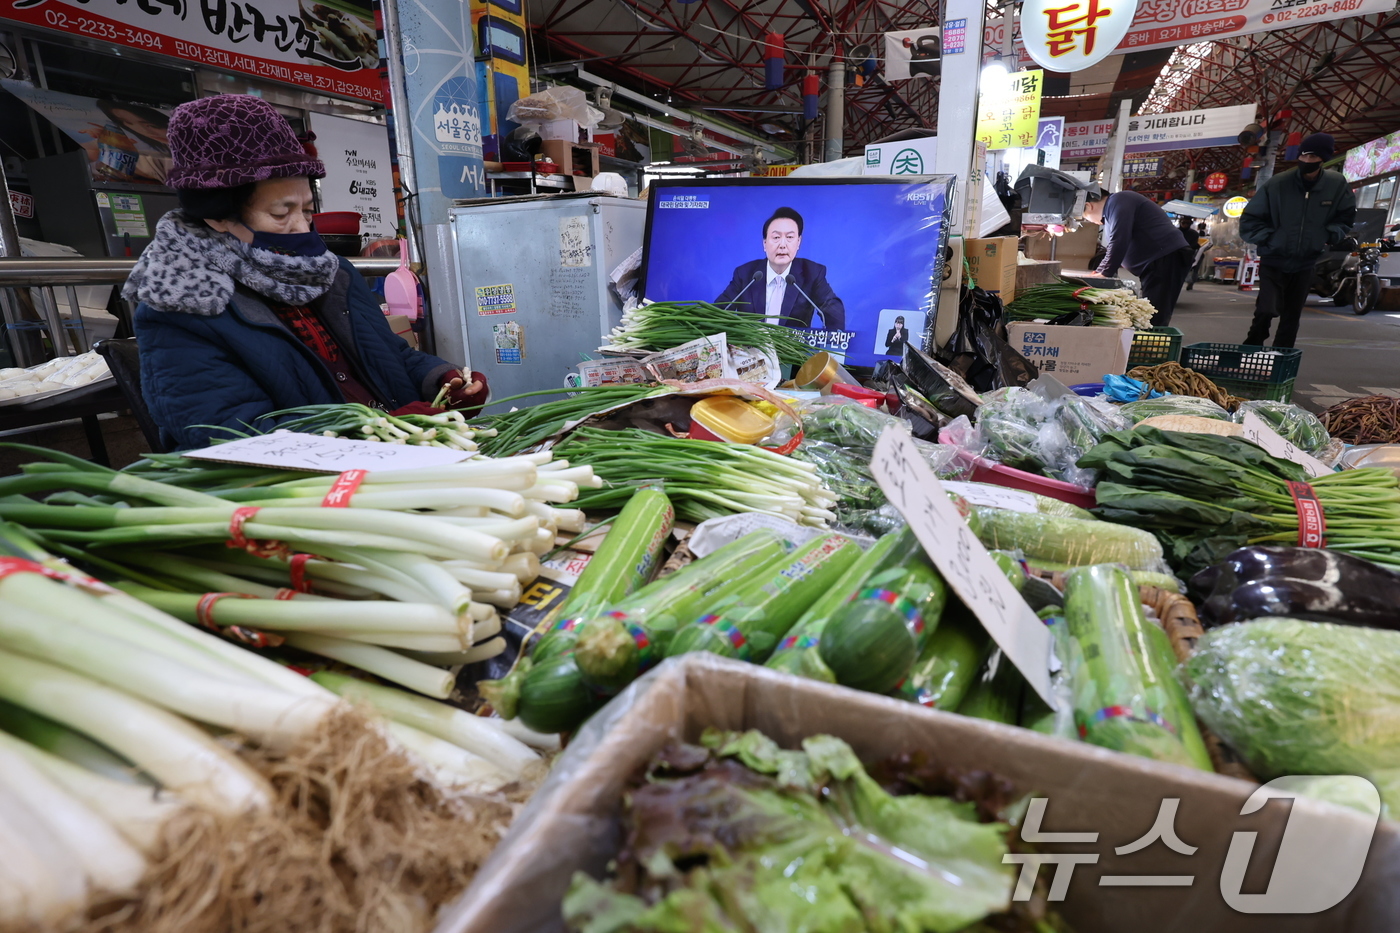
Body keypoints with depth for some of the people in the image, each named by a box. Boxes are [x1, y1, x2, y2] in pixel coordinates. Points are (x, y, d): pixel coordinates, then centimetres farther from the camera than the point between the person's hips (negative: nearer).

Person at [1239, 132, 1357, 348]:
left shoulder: (1337, 184, -4)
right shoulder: (1277, 183, -13)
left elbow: (1346, 218, 11)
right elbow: (1249, 218, -3)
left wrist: (1328, 237, -4)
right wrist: (1268, 239, -11)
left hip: (1305, 263, 4)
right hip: (1274, 261, -3)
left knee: (1292, 317, 10)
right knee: (1267, 310, -22)